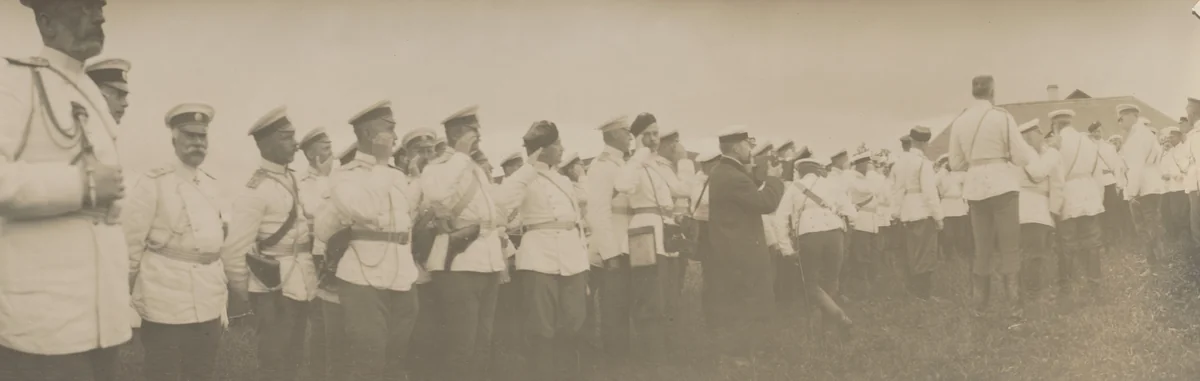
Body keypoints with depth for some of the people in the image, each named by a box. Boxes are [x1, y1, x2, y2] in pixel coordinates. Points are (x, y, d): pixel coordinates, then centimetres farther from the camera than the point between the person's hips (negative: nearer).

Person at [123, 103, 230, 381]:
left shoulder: (213, 186, 12)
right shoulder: (153, 184, -6)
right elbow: (130, 245, -6)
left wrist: (223, 299, 15)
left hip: (209, 307, 6)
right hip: (166, 308, -6)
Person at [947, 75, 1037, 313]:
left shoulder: (959, 121, 5)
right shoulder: (1001, 116, -7)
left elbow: (956, 164, 10)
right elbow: (1020, 156, -5)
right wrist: (1034, 153, 16)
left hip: (974, 188, 4)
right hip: (1001, 184, -4)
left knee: (982, 248, 12)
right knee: (1010, 247, 0)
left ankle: (980, 303, 17)